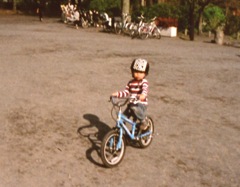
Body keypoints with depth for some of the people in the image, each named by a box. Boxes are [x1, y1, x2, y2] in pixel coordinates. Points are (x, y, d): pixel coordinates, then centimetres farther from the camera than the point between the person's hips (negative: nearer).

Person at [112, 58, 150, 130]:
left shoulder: (144, 82, -8)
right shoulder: (130, 82, 9)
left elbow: (145, 89, -28)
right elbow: (126, 92, 8)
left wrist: (143, 95, -51)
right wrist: (117, 93, -11)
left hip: (141, 104, -5)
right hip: (131, 104, 5)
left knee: (134, 108, -35)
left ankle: (143, 121, -12)